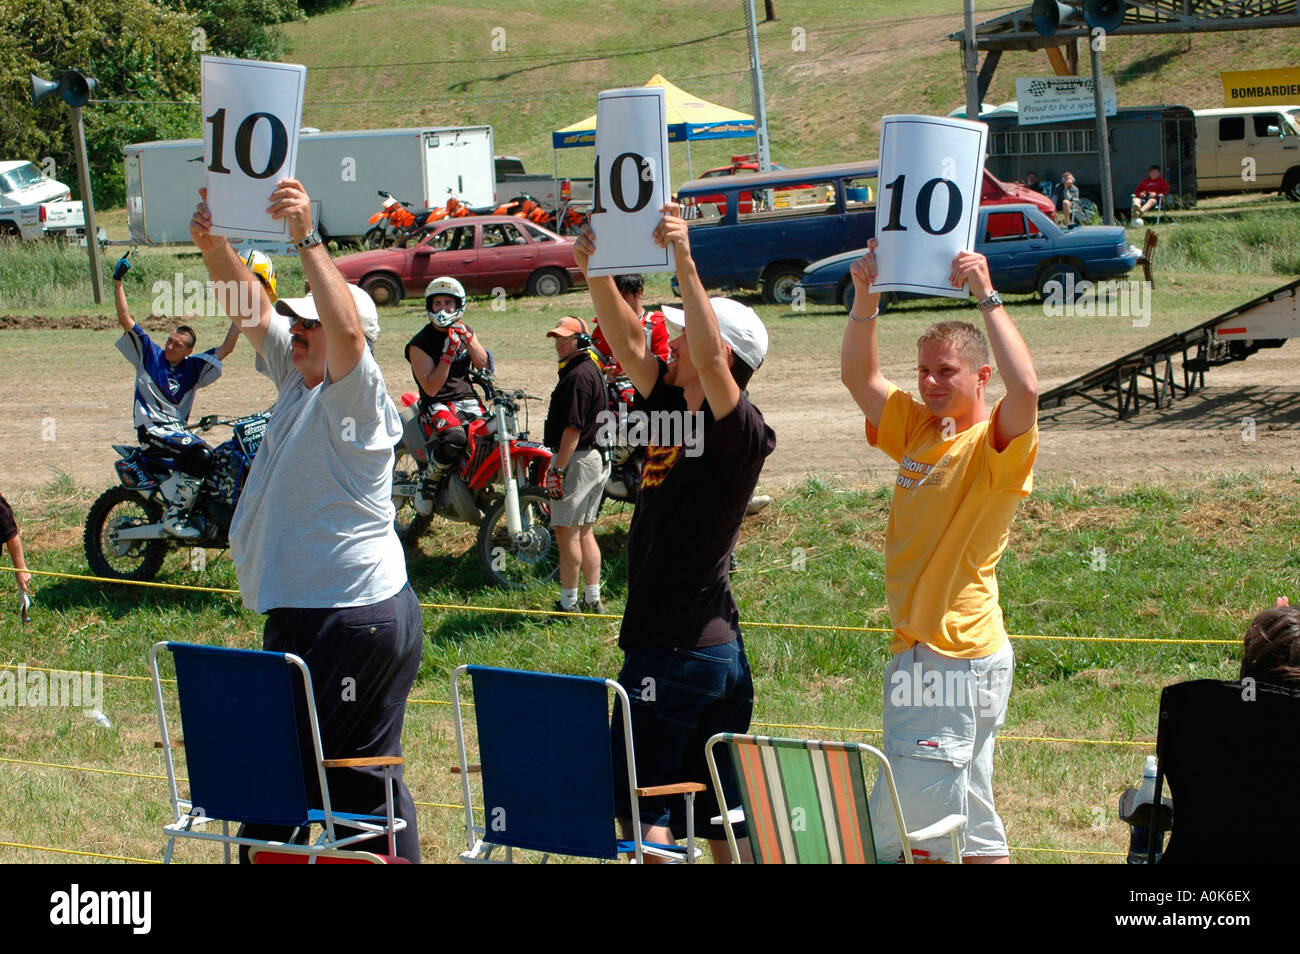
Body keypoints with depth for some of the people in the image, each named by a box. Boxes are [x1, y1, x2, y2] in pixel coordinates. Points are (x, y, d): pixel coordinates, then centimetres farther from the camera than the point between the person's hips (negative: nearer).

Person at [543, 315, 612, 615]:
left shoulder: (577, 376, -17)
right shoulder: (592, 370, 16)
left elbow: (573, 428, -22)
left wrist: (557, 469, -21)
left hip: (577, 458, -11)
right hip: (598, 458, 11)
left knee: (566, 532, -7)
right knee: (585, 532, 14)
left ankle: (568, 603, -5)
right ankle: (593, 599, 15)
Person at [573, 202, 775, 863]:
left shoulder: (739, 432, -14)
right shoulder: (674, 411, 9)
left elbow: (710, 356, -29)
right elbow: (629, 345, 10)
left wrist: (684, 260, -32)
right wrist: (597, 274, -2)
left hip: (676, 652, -9)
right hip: (719, 650, 9)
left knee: (637, 798, -6)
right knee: (718, 810, 10)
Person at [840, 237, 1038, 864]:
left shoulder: (995, 445, -9)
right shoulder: (917, 430, 13)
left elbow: (1025, 389, -29)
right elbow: (859, 377, 14)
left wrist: (987, 298, -25)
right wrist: (866, 299, -1)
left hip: (960, 656, -8)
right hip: (918, 650, 8)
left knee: (899, 825, -12)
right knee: (970, 820, 11)